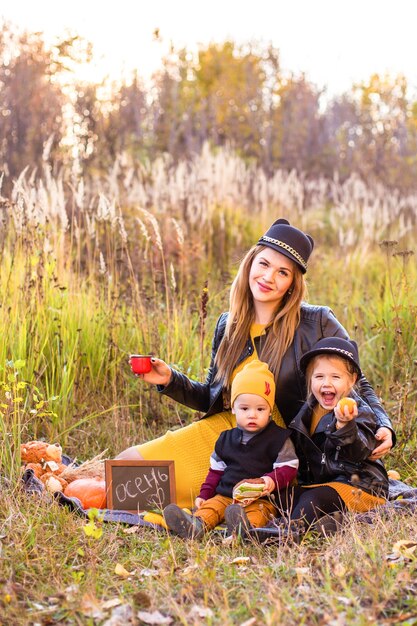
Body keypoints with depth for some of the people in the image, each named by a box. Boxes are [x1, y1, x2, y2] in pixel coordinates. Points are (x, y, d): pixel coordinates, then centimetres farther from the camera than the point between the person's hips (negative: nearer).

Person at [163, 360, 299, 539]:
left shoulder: (278, 438, 2)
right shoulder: (226, 439, 17)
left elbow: (289, 467, -2)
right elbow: (216, 470, 24)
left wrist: (272, 481, -22)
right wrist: (204, 495, 13)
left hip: (262, 499, -4)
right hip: (225, 495, 5)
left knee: (257, 512, -35)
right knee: (210, 506, -23)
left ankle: (247, 526, -65)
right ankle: (196, 525, -50)